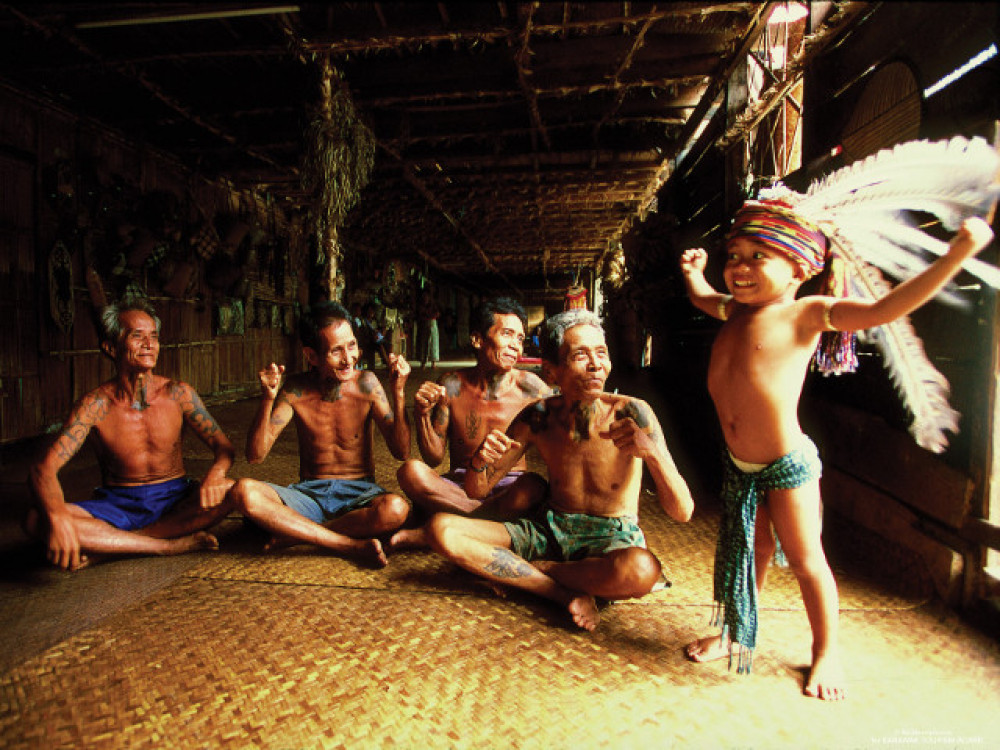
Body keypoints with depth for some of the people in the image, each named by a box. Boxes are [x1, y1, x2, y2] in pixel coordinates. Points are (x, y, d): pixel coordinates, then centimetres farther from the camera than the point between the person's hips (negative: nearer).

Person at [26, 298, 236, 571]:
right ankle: (171, 544, -25)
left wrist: (214, 475, -31)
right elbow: (43, 467, -18)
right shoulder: (95, 405, -10)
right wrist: (56, 516, -40)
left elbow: (224, 447, -6)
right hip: (116, 505, 0)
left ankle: (106, 545, -22)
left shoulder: (178, 393, -6)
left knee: (228, 492, -29)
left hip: (175, 500, 1)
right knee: (37, 521, -26)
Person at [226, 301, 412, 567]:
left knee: (396, 508, -35)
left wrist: (398, 392, -22)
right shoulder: (295, 391, -4)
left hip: (358, 495, -1)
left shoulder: (366, 383, -7)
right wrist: (268, 399, -21)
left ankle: (296, 533, -16)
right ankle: (354, 546, -26)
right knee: (243, 492, -27)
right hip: (309, 494, 1)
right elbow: (255, 455, -8)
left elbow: (401, 452, -10)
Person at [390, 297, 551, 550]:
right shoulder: (451, 385, -5)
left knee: (534, 486, -36)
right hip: (459, 487, 1)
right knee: (411, 472, -28)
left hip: (509, 487, 0)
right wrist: (422, 415, -19)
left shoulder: (529, 387, -7)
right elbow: (434, 458, -2)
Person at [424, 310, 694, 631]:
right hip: (548, 531, 3)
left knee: (641, 569, -40)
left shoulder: (631, 414, -16)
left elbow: (682, 512, -19)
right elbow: (476, 491, 0)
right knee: (441, 528, -15)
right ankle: (568, 593, -18)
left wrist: (651, 451, -38)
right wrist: (480, 462, -25)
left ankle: (530, 568, -12)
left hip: (611, 540, -2)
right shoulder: (538, 418, -8)